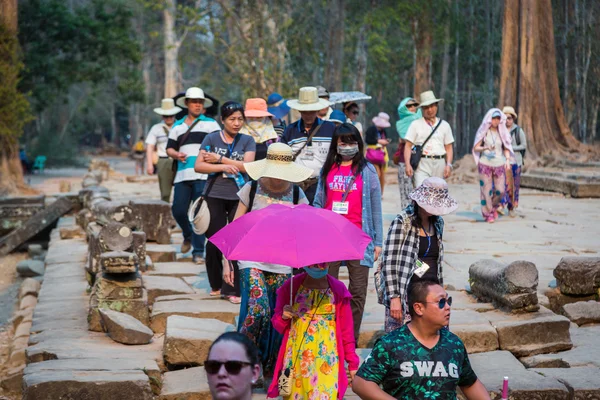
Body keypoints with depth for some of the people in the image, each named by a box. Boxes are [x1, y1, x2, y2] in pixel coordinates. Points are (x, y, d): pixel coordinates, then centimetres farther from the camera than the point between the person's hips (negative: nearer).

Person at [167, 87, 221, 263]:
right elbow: (170, 148, 19)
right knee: (178, 210, -1)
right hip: (182, 175, 3)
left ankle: (198, 251, -2)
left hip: (203, 176, -3)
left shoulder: (210, 124, 9)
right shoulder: (177, 126, 20)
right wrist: (176, 154, -3)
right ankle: (188, 236, 28)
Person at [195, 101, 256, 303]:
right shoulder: (211, 138, 5)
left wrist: (219, 159, -9)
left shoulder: (247, 141, 6)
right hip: (215, 196, 0)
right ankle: (216, 285, 20)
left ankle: (231, 289, 3)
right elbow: (198, 166, -3)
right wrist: (223, 167, -14)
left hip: (239, 198, 0)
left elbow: (247, 166, -9)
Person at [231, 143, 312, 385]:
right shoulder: (252, 189, -1)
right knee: (257, 309, -19)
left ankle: (270, 370, 19)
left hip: (282, 263, 2)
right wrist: (227, 262, -1)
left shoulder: (296, 194, 4)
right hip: (252, 260, -2)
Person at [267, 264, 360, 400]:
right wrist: (283, 317, -13)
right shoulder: (291, 286, 0)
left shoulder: (338, 289, 0)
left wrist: (352, 362, 4)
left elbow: (346, 329, 4)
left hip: (326, 356, -1)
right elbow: (277, 322, 9)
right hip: (296, 356, 1)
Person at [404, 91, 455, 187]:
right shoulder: (416, 124, 8)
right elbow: (408, 146, 3)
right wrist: (407, 164, -8)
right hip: (422, 164, -3)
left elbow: (448, 147, 15)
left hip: (439, 164, 3)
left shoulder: (444, 125, 16)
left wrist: (449, 165, 2)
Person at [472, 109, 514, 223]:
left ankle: (494, 206, 27)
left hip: (499, 164, 2)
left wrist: (507, 160, -4)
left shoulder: (502, 132, 9)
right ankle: (488, 213, 11)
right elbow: (476, 148, 0)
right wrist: (485, 148, -19)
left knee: (500, 190, -2)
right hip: (485, 164, -2)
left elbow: (506, 148, 13)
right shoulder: (484, 131, 1)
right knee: (486, 190, -3)